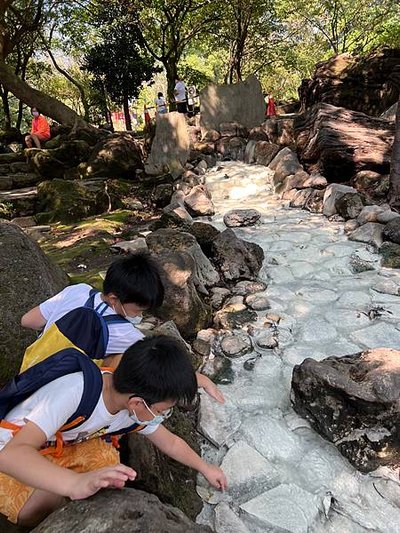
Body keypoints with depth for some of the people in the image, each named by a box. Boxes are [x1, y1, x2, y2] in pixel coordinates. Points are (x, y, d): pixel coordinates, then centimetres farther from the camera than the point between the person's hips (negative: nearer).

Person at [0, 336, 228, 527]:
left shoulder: (139, 411, -16)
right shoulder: (74, 391, -40)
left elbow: (171, 443, 2)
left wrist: (206, 468, 11)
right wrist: (76, 483, -60)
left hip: (63, 448, 5)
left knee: (111, 470, -18)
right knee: (48, 500, -30)